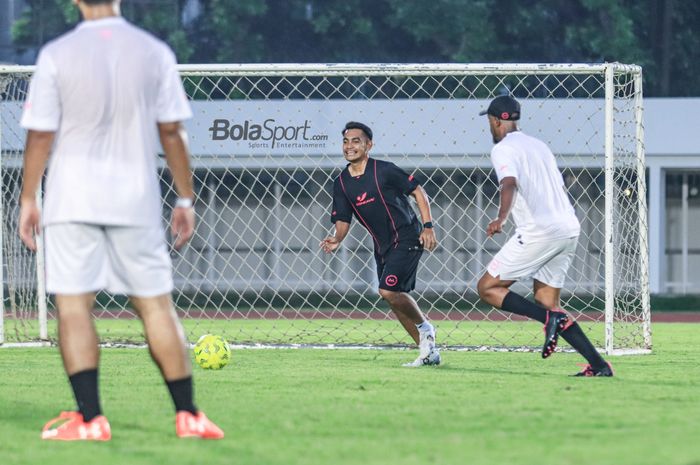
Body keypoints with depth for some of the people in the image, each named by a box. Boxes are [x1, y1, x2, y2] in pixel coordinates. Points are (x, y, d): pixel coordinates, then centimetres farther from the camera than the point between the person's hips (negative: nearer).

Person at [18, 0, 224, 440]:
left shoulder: (57, 55, -5)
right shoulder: (155, 52, 0)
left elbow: (41, 135, -4)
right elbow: (172, 132, 3)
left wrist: (28, 198, 6)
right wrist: (186, 198, 10)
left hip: (74, 199, -2)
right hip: (137, 198, 2)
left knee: (73, 305, 0)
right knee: (156, 305, 8)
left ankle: (90, 418, -9)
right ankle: (188, 415, 8)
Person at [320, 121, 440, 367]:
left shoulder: (384, 171, -13)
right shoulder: (342, 183, 3)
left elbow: (418, 192, -6)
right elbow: (343, 220, 5)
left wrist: (428, 226, -13)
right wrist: (336, 239, -17)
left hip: (407, 238, -7)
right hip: (382, 245, 7)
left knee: (389, 290, -21)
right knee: (396, 300, 7)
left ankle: (424, 327, 3)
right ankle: (428, 352, 18)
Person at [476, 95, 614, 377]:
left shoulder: (503, 149, -2)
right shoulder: (539, 145, 23)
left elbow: (510, 184, -23)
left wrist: (502, 217, -38)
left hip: (539, 231, -8)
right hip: (570, 227, 8)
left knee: (487, 288, 0)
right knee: (545, 301, 11)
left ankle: (551, 318, -19)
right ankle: (598, 365, -2)